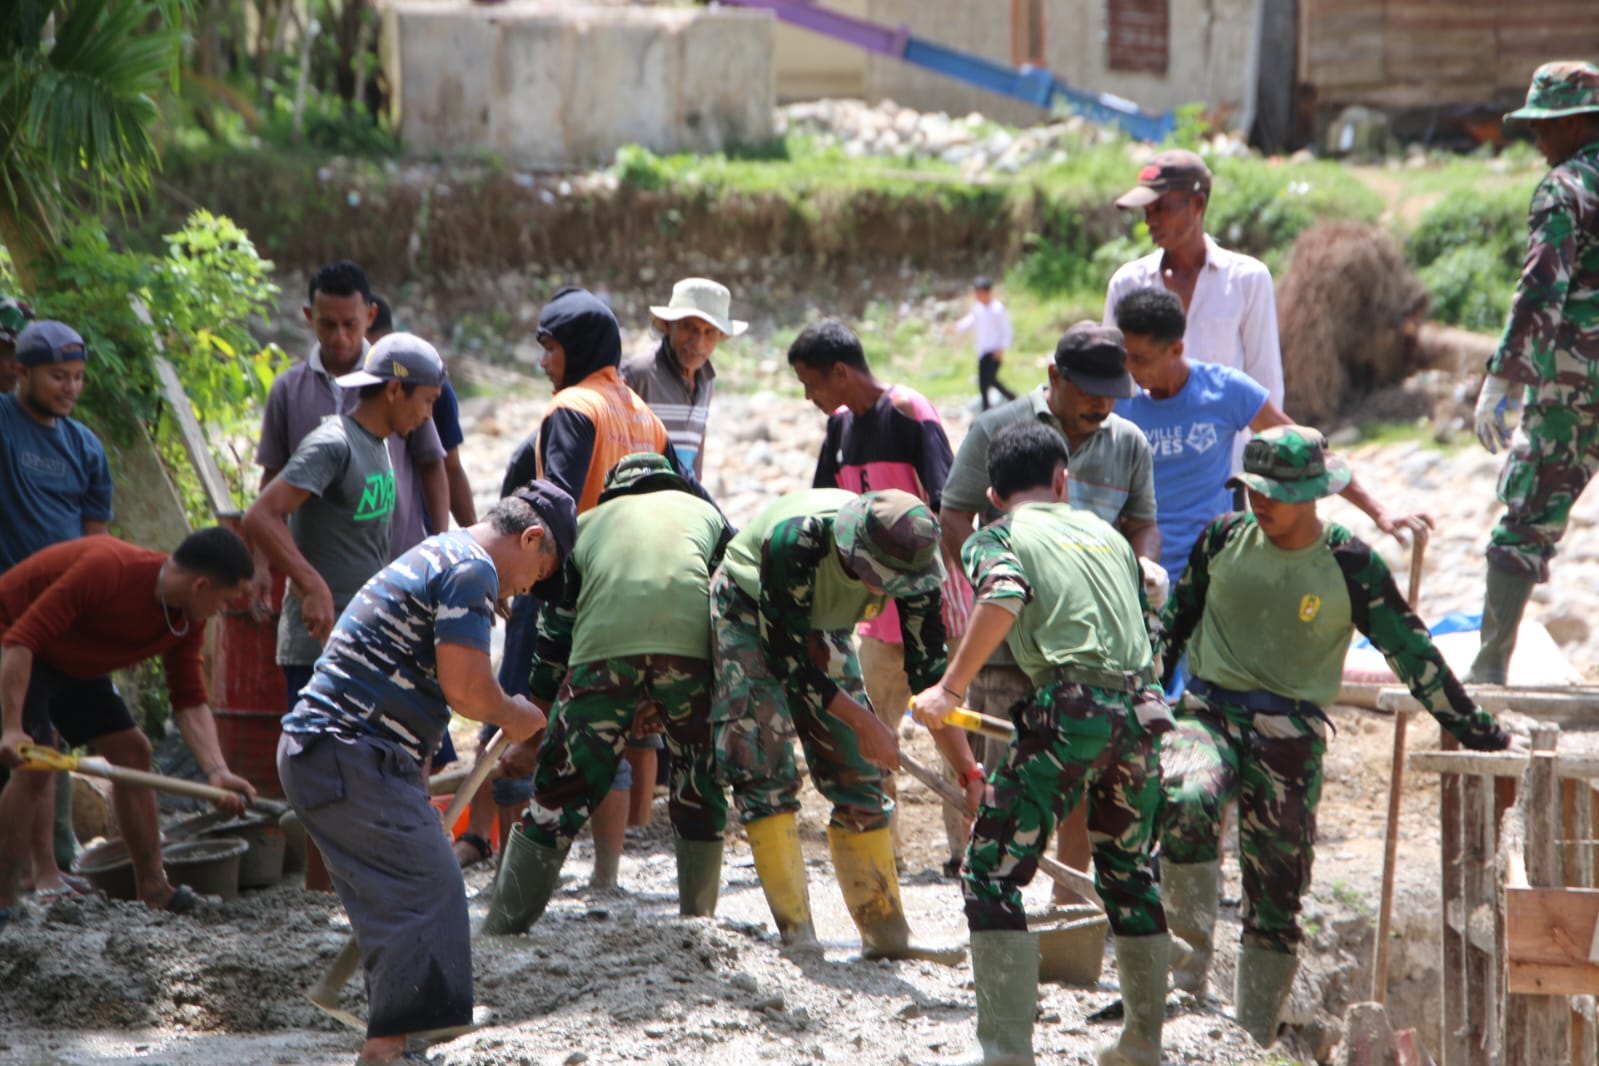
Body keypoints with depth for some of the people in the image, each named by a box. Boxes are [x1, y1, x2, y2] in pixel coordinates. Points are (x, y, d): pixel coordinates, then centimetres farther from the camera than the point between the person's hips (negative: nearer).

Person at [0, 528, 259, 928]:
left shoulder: (188, 621, -8)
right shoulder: (106, 568, -35)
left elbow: (190, 702, -6)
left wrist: (217, 771, -21)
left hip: (74, 662, 9)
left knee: (132, 751, 7)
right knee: (35, 766, -23)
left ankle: (153, 890, 15)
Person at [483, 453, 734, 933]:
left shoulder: (587, 524, 33)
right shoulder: (703, 511, 33)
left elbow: (553, 634, 30)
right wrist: (665, 703, 31)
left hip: (603, 649, 0)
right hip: (694, 645, 0)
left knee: (558, 794, 7)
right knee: (702, 789, 19)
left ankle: (501, 931, 6)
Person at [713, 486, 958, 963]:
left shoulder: (912, 562, -25)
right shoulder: (797, 539, -40)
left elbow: (930, 669, -18)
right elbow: (788, 659, -30)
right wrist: (863, 722, -25)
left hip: (822, 631, 5)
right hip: (747, 616, -5)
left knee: (858, 771, 0)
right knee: (766, 767, -17)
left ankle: (884, 928, 4)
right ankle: (796, 931, -16)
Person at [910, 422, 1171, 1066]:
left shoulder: (996, 536, 9)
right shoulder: (1105, 531, 25)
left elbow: (1004, 596, -13)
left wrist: (951, 689, -12)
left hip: (1070, 705, -5)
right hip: (1143, 707, 5)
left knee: (993, 872, -1)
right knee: (1129, 874, 23)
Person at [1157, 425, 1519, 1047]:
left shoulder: (1351, 565, -5)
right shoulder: (1225, 539, 2)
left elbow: (1411, 652, 2)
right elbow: (1174, 620, 16)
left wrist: (1478, 733, 4)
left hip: (1290, 734, -1)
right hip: (1209, 711, 1)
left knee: (1277, 894, 2)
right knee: (1189, 804, -32)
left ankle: (1254, 1036, 16)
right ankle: (1190, 961, -21)